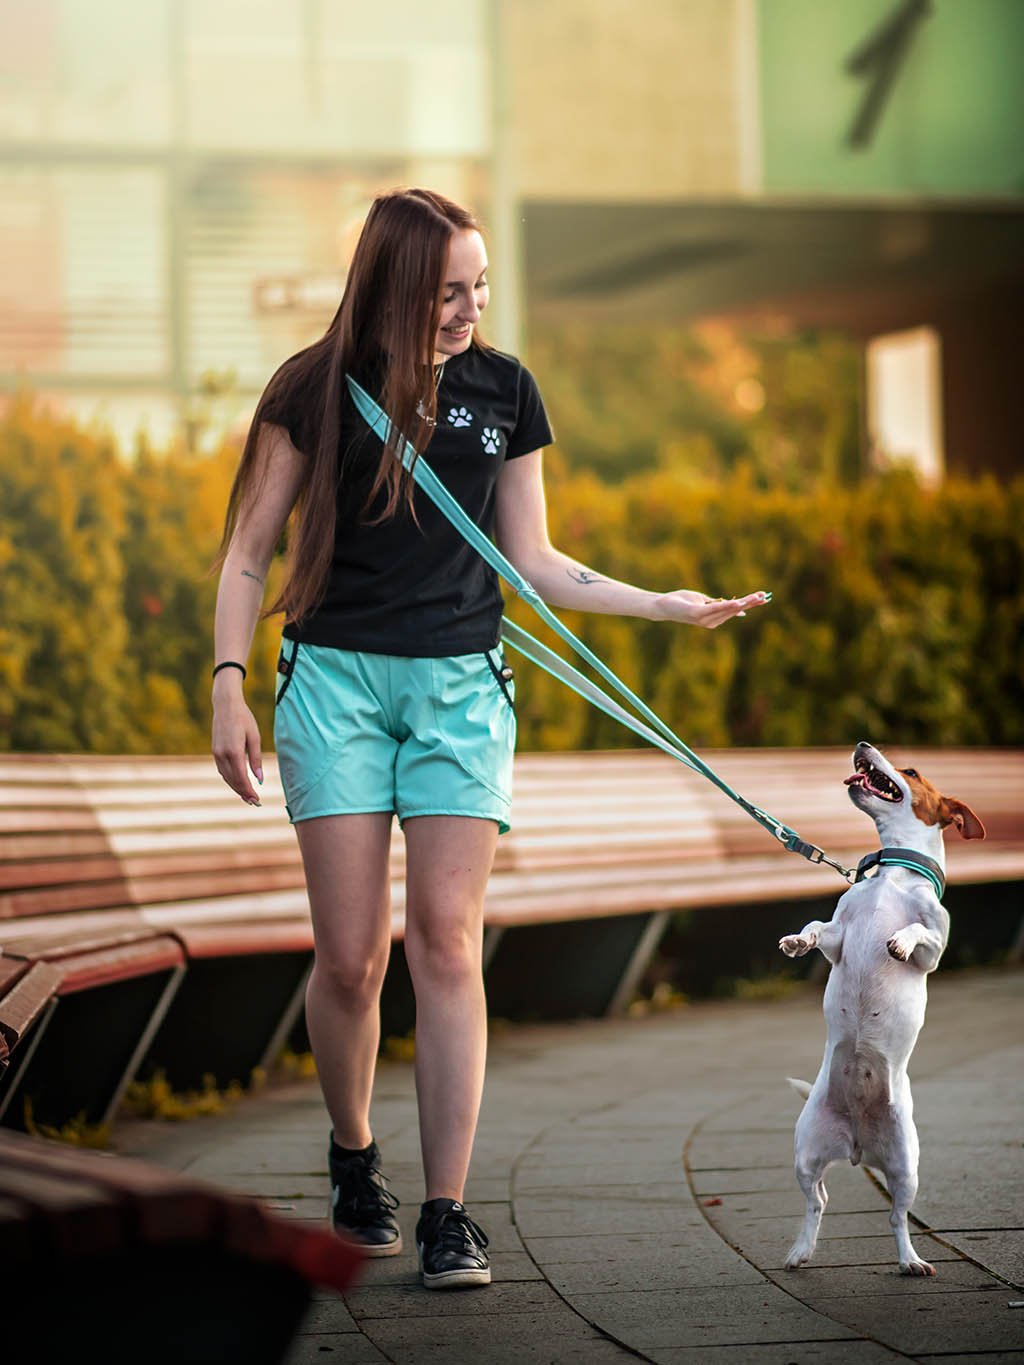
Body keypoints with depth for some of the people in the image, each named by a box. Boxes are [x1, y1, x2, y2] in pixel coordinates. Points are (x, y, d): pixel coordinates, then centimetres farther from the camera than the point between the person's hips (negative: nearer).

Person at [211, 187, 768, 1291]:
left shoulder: (502, 390, 8)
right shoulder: (318, 388, -1)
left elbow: (531, 561, 13)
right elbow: (248, 553, 3)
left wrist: (664, 606, 6)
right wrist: (229, 683, -7)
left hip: (461, 683, 2)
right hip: (335, 679, -2)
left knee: (446, 943, -7)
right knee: (351, 954, -3)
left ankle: (447, 1212, -6)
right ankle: (353, 1155, 23)